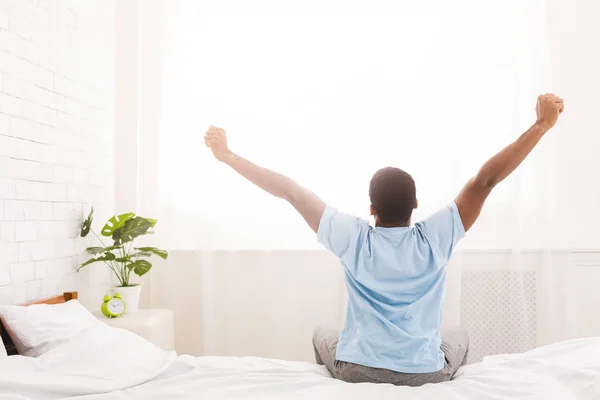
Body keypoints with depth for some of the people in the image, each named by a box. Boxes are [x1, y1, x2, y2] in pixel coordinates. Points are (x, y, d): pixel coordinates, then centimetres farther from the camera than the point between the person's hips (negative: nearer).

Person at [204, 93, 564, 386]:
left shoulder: (353, 239, -16)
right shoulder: (434, 239, -16)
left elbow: (290, 190, -15)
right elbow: (485, 180, -17)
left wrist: (227, 155, -9)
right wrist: (542, 125, -15)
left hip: (356, 371, 0)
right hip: (426, 375, 1)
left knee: (322, 334, 31)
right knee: (459, 337, 31)